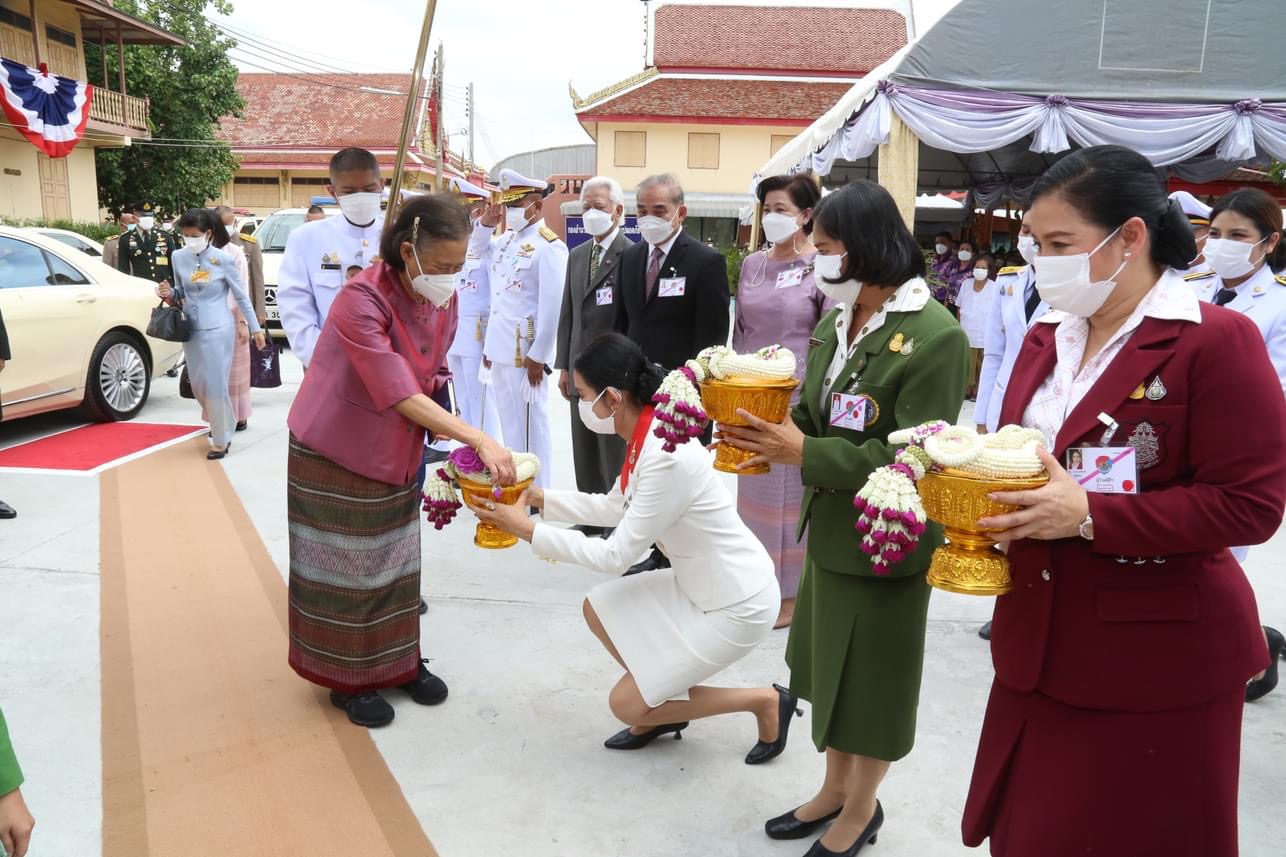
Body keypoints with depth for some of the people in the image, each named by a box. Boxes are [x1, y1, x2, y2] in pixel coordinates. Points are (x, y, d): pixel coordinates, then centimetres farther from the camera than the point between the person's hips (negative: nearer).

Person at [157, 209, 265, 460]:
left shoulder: (224, 259, -10)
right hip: (191, 330, 5)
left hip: (218, 330, -5)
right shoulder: (179, 258, 2)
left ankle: (221, 440, 13)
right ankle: (222, 425, 35)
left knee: (216, 386, -1)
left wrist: (255, 328, -2)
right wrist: (170, 295, -8)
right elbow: (181, 293, 15)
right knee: (198, 386, 12)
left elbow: (241, 297, -3)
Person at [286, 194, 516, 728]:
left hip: (396, 453, 6)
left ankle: (399, 662, 30)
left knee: (395, 559, 14)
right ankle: (349, 678, 22)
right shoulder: (362, 300, -28)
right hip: (336, 453, -6)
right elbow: (400, 396, -33)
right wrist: (479, 440, -38)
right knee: (348, 565, 5)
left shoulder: (444, 299, -7)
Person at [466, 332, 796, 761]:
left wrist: (528, 530, -17)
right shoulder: (650, 434, -2)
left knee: (627, 704, 1)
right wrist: (540, 497, 5)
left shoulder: (667, 459, -30)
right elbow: (614, 507, 11)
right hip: (702, 581, 9)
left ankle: (765, 701, 9)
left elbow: (615, 556, -24)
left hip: (737, 603, -9)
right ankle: (663, 700, 25)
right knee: (598, 609, 13)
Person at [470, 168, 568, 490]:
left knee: (531, 422, 1)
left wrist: (538, 355, -18)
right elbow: (477, 250, 31)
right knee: (509, 421, 17)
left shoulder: (549, 246, -13)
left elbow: (552, 306, -18)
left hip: (525, 349, -8)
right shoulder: (505, 240, 12)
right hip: (499, 346, 8)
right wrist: (485, 224, 11)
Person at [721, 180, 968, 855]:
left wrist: (804, 454, -25)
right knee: (831, 668, 21)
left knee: (872, 680, 12)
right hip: (828, 527, 7)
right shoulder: (837, 323, 3)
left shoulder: (936, 337, -21)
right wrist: (766, 429, -14)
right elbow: (814, 415, 6)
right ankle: (835, 788, 43)